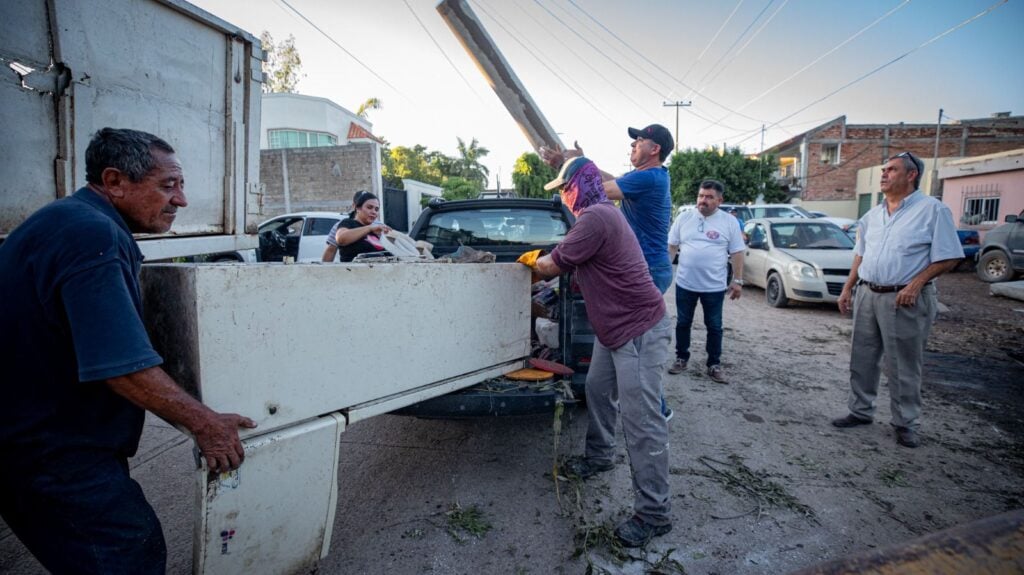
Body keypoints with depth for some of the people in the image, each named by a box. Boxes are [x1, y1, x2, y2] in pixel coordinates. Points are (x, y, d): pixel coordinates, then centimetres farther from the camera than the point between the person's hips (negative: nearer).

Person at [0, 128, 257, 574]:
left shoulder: (68, 220, 11)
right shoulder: (93, 236, -23)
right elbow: (124, 368, -29)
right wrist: (203, 422, -19)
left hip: (44, 439, 10)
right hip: (55, 456, -10)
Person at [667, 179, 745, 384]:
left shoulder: (730, 222, -2)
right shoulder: (684, 218, 2)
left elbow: (737, 253, 1)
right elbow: (671, 246, 6)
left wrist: (738, 280, -2)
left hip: (714, 286, -1)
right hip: (685, 283, 2)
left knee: (714, 327, 9)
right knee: (683, 323, 12)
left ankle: (714, 364, 21)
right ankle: (681, 358, 27)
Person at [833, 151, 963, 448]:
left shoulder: (933, 210, -7)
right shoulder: (872, 215, 12)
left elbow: (949, 257, -9)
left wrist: (915, 284, -19)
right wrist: (848, 288, 12)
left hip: (904, 300, -6)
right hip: (867, 295, 6)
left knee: (903, 367, 3)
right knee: (862, 360, 12)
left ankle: (906, 424, 18)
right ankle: (860, 411, 26)